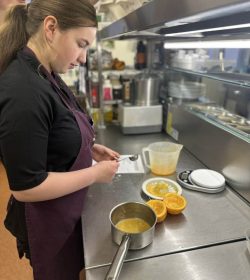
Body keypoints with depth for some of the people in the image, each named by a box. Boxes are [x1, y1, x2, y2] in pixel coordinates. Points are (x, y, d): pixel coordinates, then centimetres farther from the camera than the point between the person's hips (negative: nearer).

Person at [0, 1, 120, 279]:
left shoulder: (45, 77, -1)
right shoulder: (24, 92, -32)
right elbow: (26, 188, -28)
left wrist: (90, 149, -1)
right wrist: (96, 173, -21)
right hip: (47, 220, -8)